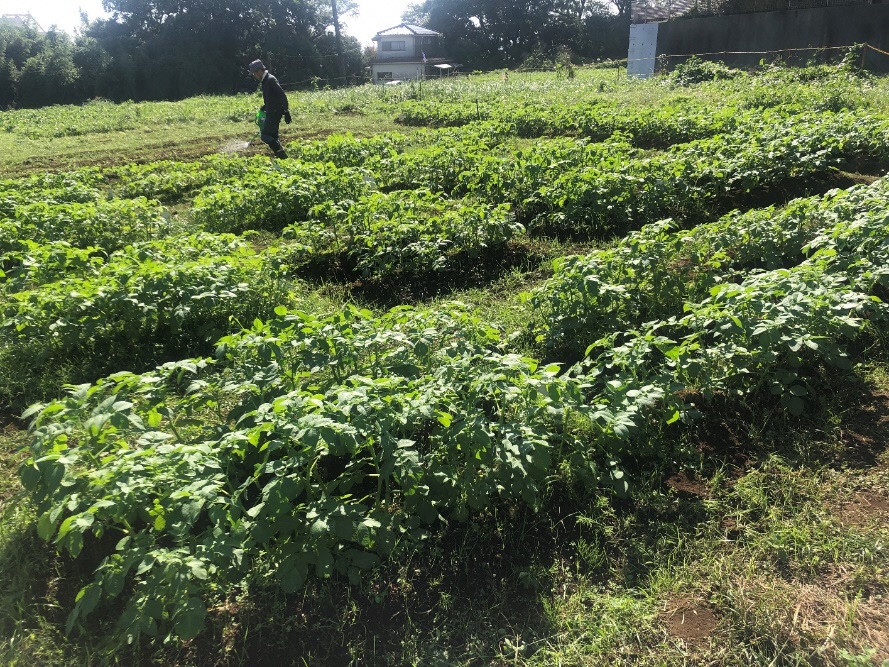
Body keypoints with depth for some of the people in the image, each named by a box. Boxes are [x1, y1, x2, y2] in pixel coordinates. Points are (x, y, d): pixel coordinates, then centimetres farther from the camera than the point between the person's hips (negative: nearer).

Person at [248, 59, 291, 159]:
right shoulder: (266, 80, 15)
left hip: (274, 113, -10)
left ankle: (281, 154, -10)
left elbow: (282, 95, -21)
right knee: (272, 137, 12)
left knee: (265, 135, -12)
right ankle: (280, 155, 15)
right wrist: (264, 107, 15)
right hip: (271, 113, 10)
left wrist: (286, 111, -24)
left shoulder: (270, 80, -15)